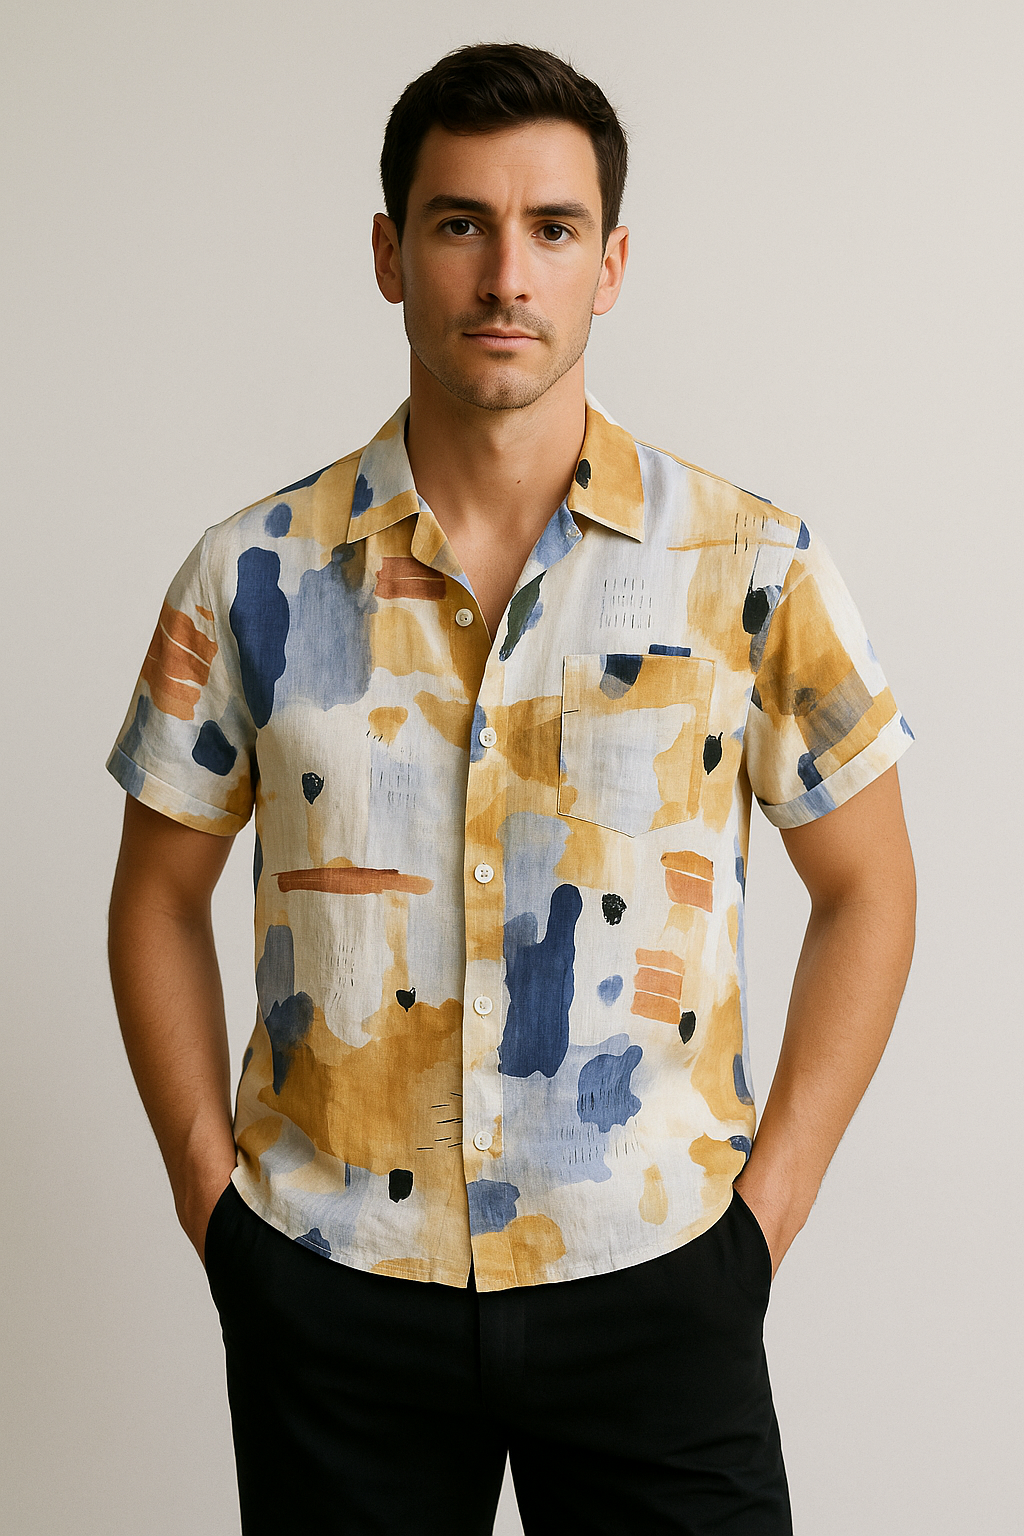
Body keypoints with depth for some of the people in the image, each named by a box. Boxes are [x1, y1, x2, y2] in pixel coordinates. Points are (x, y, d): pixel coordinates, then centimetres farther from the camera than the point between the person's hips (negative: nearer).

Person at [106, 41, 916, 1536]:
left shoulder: (751, 568, -4)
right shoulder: (253, 575, -1)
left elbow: (866, 884, 3)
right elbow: (160, 895, 8)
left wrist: (766, 1206, -2)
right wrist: (211, 1199, 2)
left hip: (652, 1281, 0)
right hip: (330, 1287, 1)